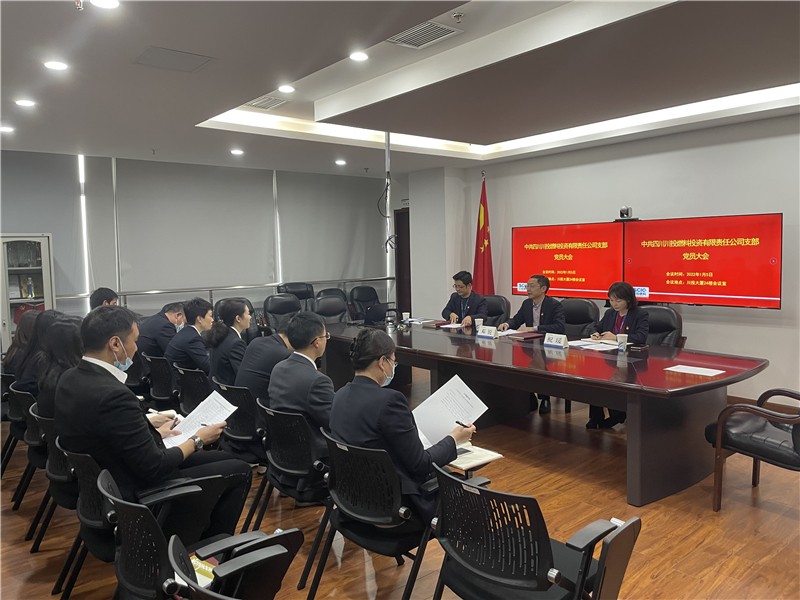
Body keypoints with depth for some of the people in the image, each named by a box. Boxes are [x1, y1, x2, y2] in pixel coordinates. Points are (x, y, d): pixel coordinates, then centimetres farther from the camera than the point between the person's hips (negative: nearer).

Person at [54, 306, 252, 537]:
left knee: (224, 458, 19)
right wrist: (197, 439, -10)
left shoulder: (71, 378, -3)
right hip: (136, 495, -9)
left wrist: (152, 431, 12)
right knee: (239, 470, 3)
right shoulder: (113, 395, -32)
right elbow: (155, 468, -25)